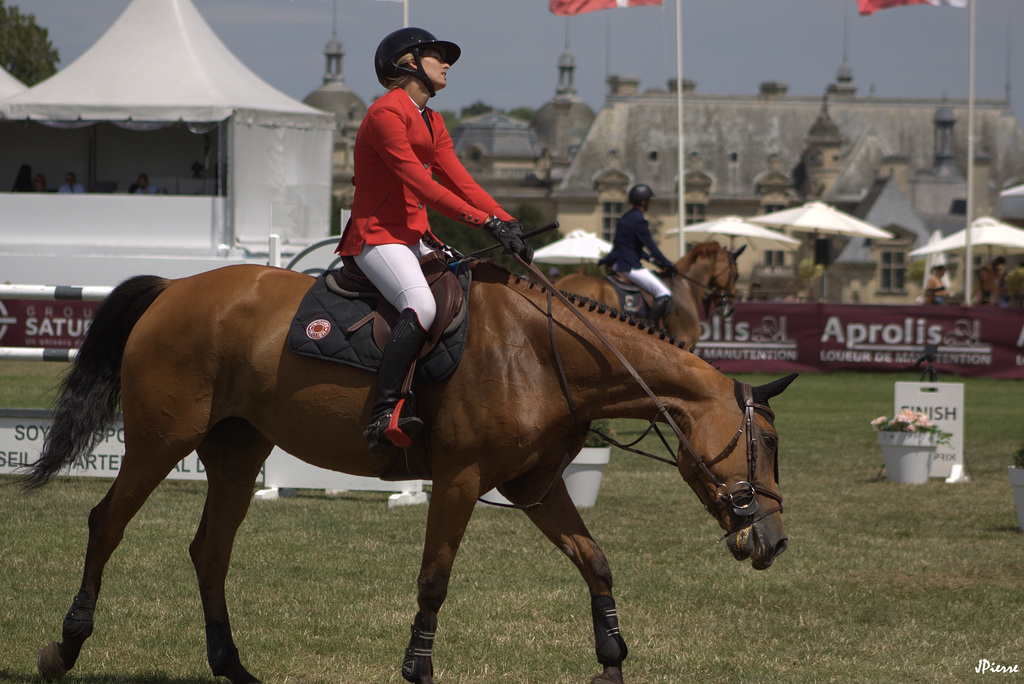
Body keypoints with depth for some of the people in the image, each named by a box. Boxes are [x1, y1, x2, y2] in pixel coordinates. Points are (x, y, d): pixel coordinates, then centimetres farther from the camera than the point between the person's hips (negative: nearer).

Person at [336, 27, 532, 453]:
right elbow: (420, 183, -20)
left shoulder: (432, 122, 20)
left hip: (415, 237, 10)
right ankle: (385, 413, -36)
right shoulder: (386, 114, -11)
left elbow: (460, 181, 12)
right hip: (377, 235, -10)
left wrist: (507, 223, -3)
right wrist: (486, 222, -24)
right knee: (422, 306, -32)